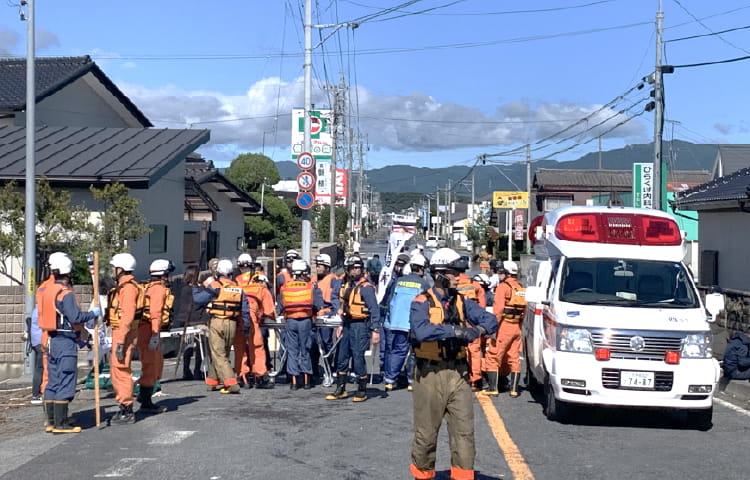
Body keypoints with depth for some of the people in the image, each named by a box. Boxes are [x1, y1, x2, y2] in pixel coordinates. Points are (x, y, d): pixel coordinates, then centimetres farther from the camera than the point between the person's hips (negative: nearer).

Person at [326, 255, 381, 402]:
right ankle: (340, 390, 23)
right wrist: (342, 325, 19)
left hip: (360, 326, -8)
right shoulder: (347, 286, 12)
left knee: (358, 357, -5)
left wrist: (375, 330, -19)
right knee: (341, 357, 12)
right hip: (348, 325, 8)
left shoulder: (366, 287, -13)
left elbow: (374, 309, -16)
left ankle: (362, 391, 10)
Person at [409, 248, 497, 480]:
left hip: (457, 373, 4)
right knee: (426, 431, 8)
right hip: (430, 374, -4)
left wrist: (478, 329, -20)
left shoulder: (462, 302, 9)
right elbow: (421, 331, -27)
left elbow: (490, 320, 1)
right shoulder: (423, 303, -8)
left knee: (465, 430, 0)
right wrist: (454, 330, -28)